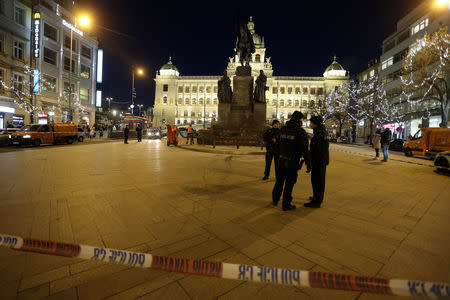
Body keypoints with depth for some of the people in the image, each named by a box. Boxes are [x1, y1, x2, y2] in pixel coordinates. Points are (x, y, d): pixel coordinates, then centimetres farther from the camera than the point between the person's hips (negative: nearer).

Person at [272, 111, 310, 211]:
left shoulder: (283, 129, 5)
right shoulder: (300, 131, -13)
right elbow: (304, 149, -15)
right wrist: (308, 162, -8)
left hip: (281, 159, 5)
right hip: (293, 161, -5)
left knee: (279, 180, 18)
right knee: (289, 182, 4)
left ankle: (275, 200, 31)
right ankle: (286, 204, 14)